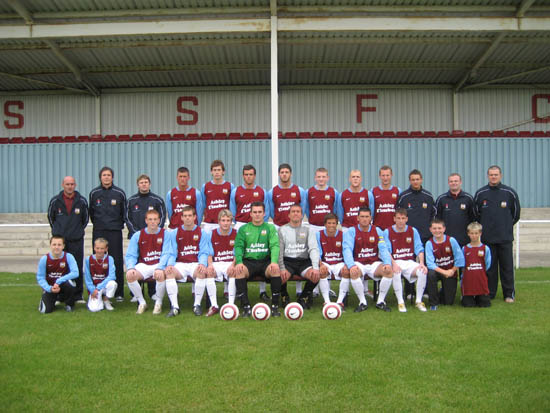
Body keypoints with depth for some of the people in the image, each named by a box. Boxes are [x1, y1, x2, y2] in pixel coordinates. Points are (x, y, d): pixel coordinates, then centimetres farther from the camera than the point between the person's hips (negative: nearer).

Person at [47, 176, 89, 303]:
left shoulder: (82, 201, 1)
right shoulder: (55, 201, 1)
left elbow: (85, 219, 13)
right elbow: (50, 217, 15)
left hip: (77, 240, 0)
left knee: (77, 268, 3)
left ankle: (78, 296, 12)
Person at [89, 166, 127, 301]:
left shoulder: (119, 193, 2)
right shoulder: (94, 193, 6)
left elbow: (124, 212, 10)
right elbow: (91, 212, 15)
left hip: (115, 231, -2)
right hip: (98, 231, 2)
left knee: (117, 261, -2)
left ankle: (119, 293, 4)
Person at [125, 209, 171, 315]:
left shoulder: (165, 234, 0)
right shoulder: (137, 235, 6)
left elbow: (166, 254, -8)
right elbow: (130, 255, 4)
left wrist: (159, 268, -26)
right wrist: (130, 268, -18)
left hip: (159, 265, -2)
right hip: (143, 265, 2)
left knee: (161, 275, -36)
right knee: (130, 275, -27)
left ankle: (158, 303, -10)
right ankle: (142, 302, -5)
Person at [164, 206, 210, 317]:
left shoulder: (202, 233, 7)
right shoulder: (175, 233, 11)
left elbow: (203, 253, 1)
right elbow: (172, 253, 7)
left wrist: (202, 264, -20)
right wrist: (170, 264, -14)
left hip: (196, 264, -1)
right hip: (180, 264, 2)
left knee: (201, 273, -35)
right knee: (169, 273, -30)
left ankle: (197, 305, -19)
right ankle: (174, 306, -27)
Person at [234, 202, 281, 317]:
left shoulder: (270, 228, 12)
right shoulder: (243, 229, 13)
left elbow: (275, 246, -2)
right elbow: (238, 246, 3)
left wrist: (274, 261, -21)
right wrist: (239, 262, -17)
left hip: (265, 261, 0)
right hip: (249, 261, 0)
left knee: (276, 270, -32)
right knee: (238, 271, -32)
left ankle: (275, 306, -21)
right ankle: (246, 307, -26)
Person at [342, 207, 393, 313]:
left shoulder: (377, 231, 8)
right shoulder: (351, 231, -1)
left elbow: (383, 249, 1)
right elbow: (347, 250, -12)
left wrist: (388, 263, -19)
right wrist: (351, 265, -30)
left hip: (374, 263, 3)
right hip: (358, 263, -2)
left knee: (388, 271, -26)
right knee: (354, 272, -35)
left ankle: (380, 301, -8)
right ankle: (362, 302, -17)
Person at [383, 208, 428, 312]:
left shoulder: (413, 231, 8)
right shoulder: (387, 232, 0)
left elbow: (419, 249, 3)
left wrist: (421, 263, -14)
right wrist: (394, 264, -25)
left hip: (410, 262, 2)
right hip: (395, 262, -2)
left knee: (422, 272, -27)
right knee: (396, 273, -36)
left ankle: (418, 301, -10)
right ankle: (400, 302, -21)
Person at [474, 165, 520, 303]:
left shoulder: (510, 193, 1)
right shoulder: (480, 193, 3)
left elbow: (516, 213, 11)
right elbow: (476, 213, 13)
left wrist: (507, 226, 14)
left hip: (505, 237, -1)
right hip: (487, 237, 1)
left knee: (507, 266, 3)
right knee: (489, 267, 5)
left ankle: (509, 294, 12)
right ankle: (489, 294, 14)